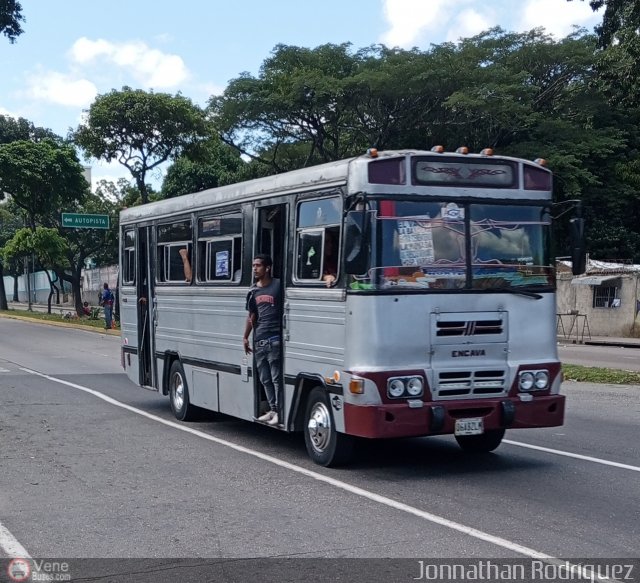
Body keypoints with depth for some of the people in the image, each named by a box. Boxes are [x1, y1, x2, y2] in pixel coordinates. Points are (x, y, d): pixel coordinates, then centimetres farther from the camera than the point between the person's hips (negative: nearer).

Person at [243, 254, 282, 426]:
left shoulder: (278, 286, -5)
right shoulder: (253, 292, 13)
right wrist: (245, 337, 16)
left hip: (274, 339, -7)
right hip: (258, 340, 7)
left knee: (276, 377, -5)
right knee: (265, 379, 12)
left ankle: (279, 411, 1)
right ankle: (272, 410, 21)